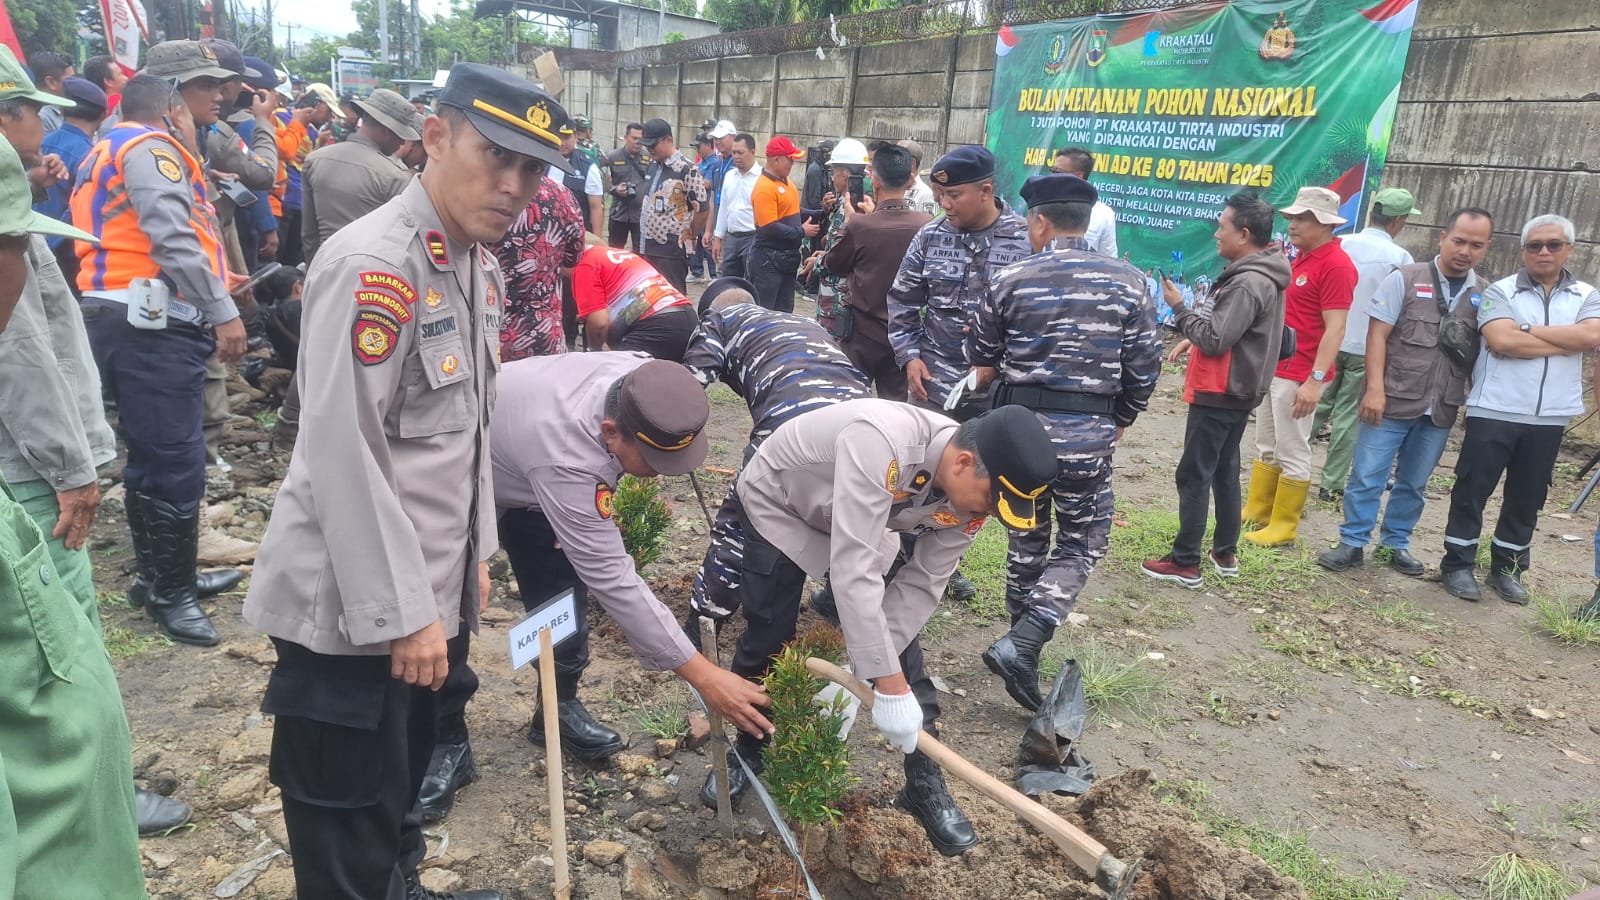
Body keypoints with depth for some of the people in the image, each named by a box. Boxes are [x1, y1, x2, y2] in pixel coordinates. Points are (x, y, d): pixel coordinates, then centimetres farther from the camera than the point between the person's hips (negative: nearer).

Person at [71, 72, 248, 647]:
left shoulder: (108, 153, 26)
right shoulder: (153, 148, -5)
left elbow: (135, 237, 17)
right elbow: (173, 239, -19)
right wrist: (223, 312, -19)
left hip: (122, 320, 11)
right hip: (151, 324, -11)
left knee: (154, 456, 17)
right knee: (175, 461, -7)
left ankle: (162, 576, 27)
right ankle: (171, 591, 2)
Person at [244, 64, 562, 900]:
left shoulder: (479, 263, 7)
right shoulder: (370, 263, -21)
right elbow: (341, 453, -23)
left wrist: (475, 553, 15)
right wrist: (402, 612, -19)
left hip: (430, 592, 8)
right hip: (354, 606, -8)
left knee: (399, 792, 27)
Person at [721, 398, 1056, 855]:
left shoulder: (971, 494, -22)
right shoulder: (880, 442, -45)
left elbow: (919, 587, -15)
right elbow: (853, 571, -46)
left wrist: (856, 673, -21)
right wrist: (887, 685, -43)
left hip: (860, 523, 5)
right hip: (778, 504, -5)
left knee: (901, 651, -2)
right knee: (766, 644, 0)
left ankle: (927, 786, 13)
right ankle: (746, 753, 28)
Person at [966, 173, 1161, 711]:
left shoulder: (1012, 280, -3)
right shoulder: (1127, 283, -1)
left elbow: (982, 359, 7)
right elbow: (1144, 369, 0)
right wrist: (1119, 421, 15)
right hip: (1088, 431, -1)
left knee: (1027, 534, 19)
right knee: (1082, 543, 10)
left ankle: (1022, 640, 30)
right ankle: (1023, 644, -6)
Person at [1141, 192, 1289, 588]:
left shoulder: (1247, 283, -22)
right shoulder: (1260, 274, 11)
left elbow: (1215, 341, -24)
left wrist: (1180, 308, -13)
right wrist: (1194, 338, 7)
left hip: (1219, 394, -11)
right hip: (1237, 391, 11)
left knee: (1193, 475, -4)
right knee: (1224, 472, 18)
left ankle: (1185, 562, 2)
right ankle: (1225, 553, 27)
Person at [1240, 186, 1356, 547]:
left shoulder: (1336, 265, -16)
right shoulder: (1300, 258, 13)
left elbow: (1335, 329, -21)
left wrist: (1315, 380, -26)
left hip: (1299, 376, -9)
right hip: (1272, 368, 10)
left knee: (1292, 454, 0)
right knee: (1267, 447, 17)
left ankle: (1283, 526, 9)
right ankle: (1255, 510, 28)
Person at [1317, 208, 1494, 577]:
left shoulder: (1486, 294, 7)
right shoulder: (1404, 279, -3)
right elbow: (1377, 336, -7)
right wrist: (1374, 388, -14)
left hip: (1440, 410, 3)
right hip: (1392, 401, -3)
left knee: (1414, 484, 13)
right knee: (1367, 477, 0)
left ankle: (1396, 543, 26)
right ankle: (1352, 543, 10)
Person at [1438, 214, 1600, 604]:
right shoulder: (1500, 291, -2)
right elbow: (1501, 342, -18)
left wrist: (1529, 330, -13)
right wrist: (1566, 342, -9)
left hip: (1549, 418, 3)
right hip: (1494, 412, -3)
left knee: (1528, 497, 12)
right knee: (1472, 489, 1)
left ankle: (1506, 567, 25)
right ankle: (1458, 564, 13)